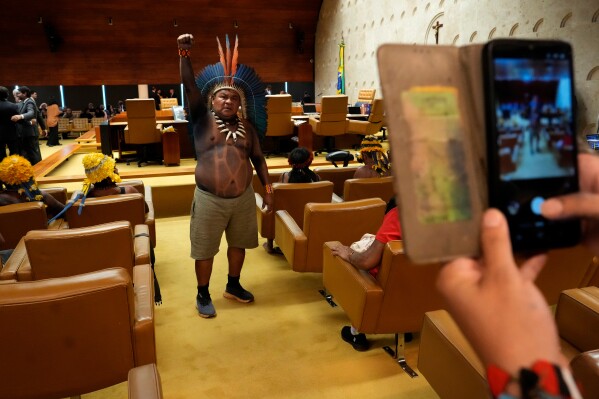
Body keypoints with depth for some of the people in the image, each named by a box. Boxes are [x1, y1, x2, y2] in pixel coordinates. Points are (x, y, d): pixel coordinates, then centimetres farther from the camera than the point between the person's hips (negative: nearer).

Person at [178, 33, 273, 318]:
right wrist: (184, 54, -30)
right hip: (210, 199, -3)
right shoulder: (203, 119, -3)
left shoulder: (247, 126, 6)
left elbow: (258, 159, 9)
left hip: (243, 197, 4)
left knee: (238, 243, 17)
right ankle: (203, 295, 27)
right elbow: (190, 86, -16)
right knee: (205, 250, 7)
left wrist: (268, 190, 5)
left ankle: (233, 286, 39)